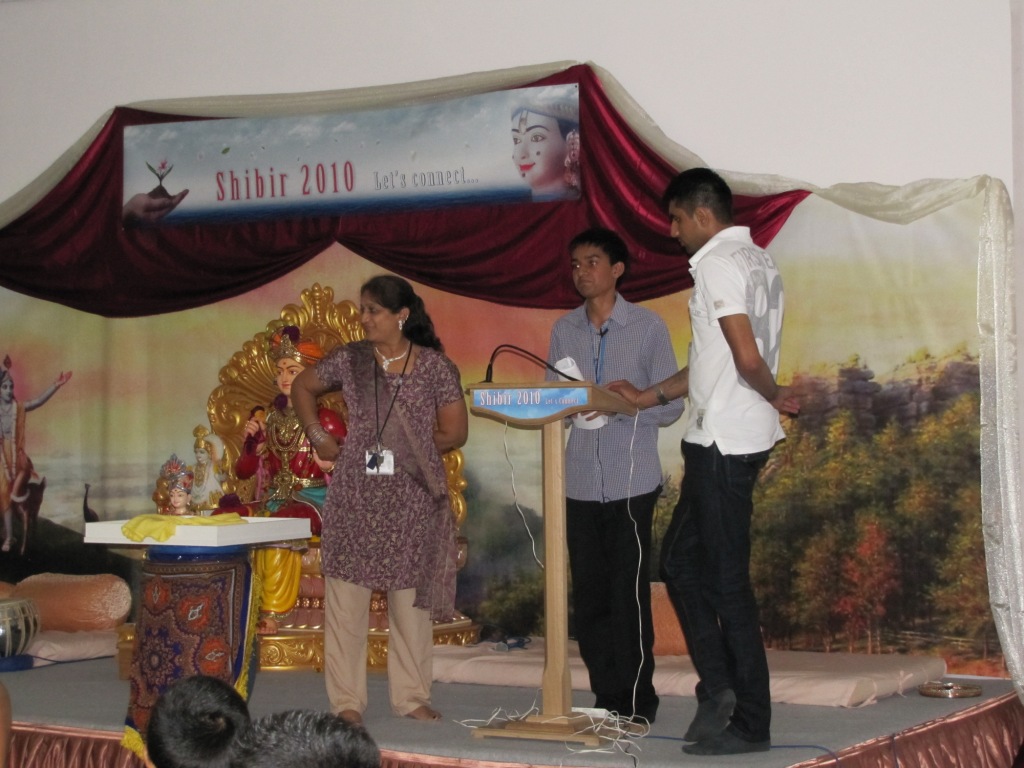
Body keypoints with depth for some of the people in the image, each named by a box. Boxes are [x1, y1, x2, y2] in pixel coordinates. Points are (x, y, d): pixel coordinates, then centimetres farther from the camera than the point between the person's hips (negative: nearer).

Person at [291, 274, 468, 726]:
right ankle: (346, 699, 8)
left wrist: (411, 450, 5)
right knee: (347, 598, 1)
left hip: (412, 500, -1)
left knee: (411, 599, 5)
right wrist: (318, 438, 10)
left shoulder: (435, 367, 0)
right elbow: (302, 387, 19)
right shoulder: (348, 360, 4)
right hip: (354, 498, 1)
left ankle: (412, 697, 16)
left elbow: (455, 433, 3)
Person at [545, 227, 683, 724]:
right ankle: (606, 699, 15)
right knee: (588, 596, 5)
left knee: (629, 594, -3)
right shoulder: (564, 330, 13)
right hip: (580, 482, 4)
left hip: (631, 482, -4)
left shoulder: (648, 327, 0)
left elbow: (670, 405, -3)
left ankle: (636, 702, 6)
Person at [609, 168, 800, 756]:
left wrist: (774, 396, -7)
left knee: (727, 580, -2)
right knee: (680, 559, 16)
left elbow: (747, 357, -26)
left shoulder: (718, 264, -14)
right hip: (738, 439, 10)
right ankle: (719, 686, 14)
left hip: (724, 441, -10)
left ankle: (751, 724, 5)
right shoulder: (758, 260, 17)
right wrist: (651, 396, 23)